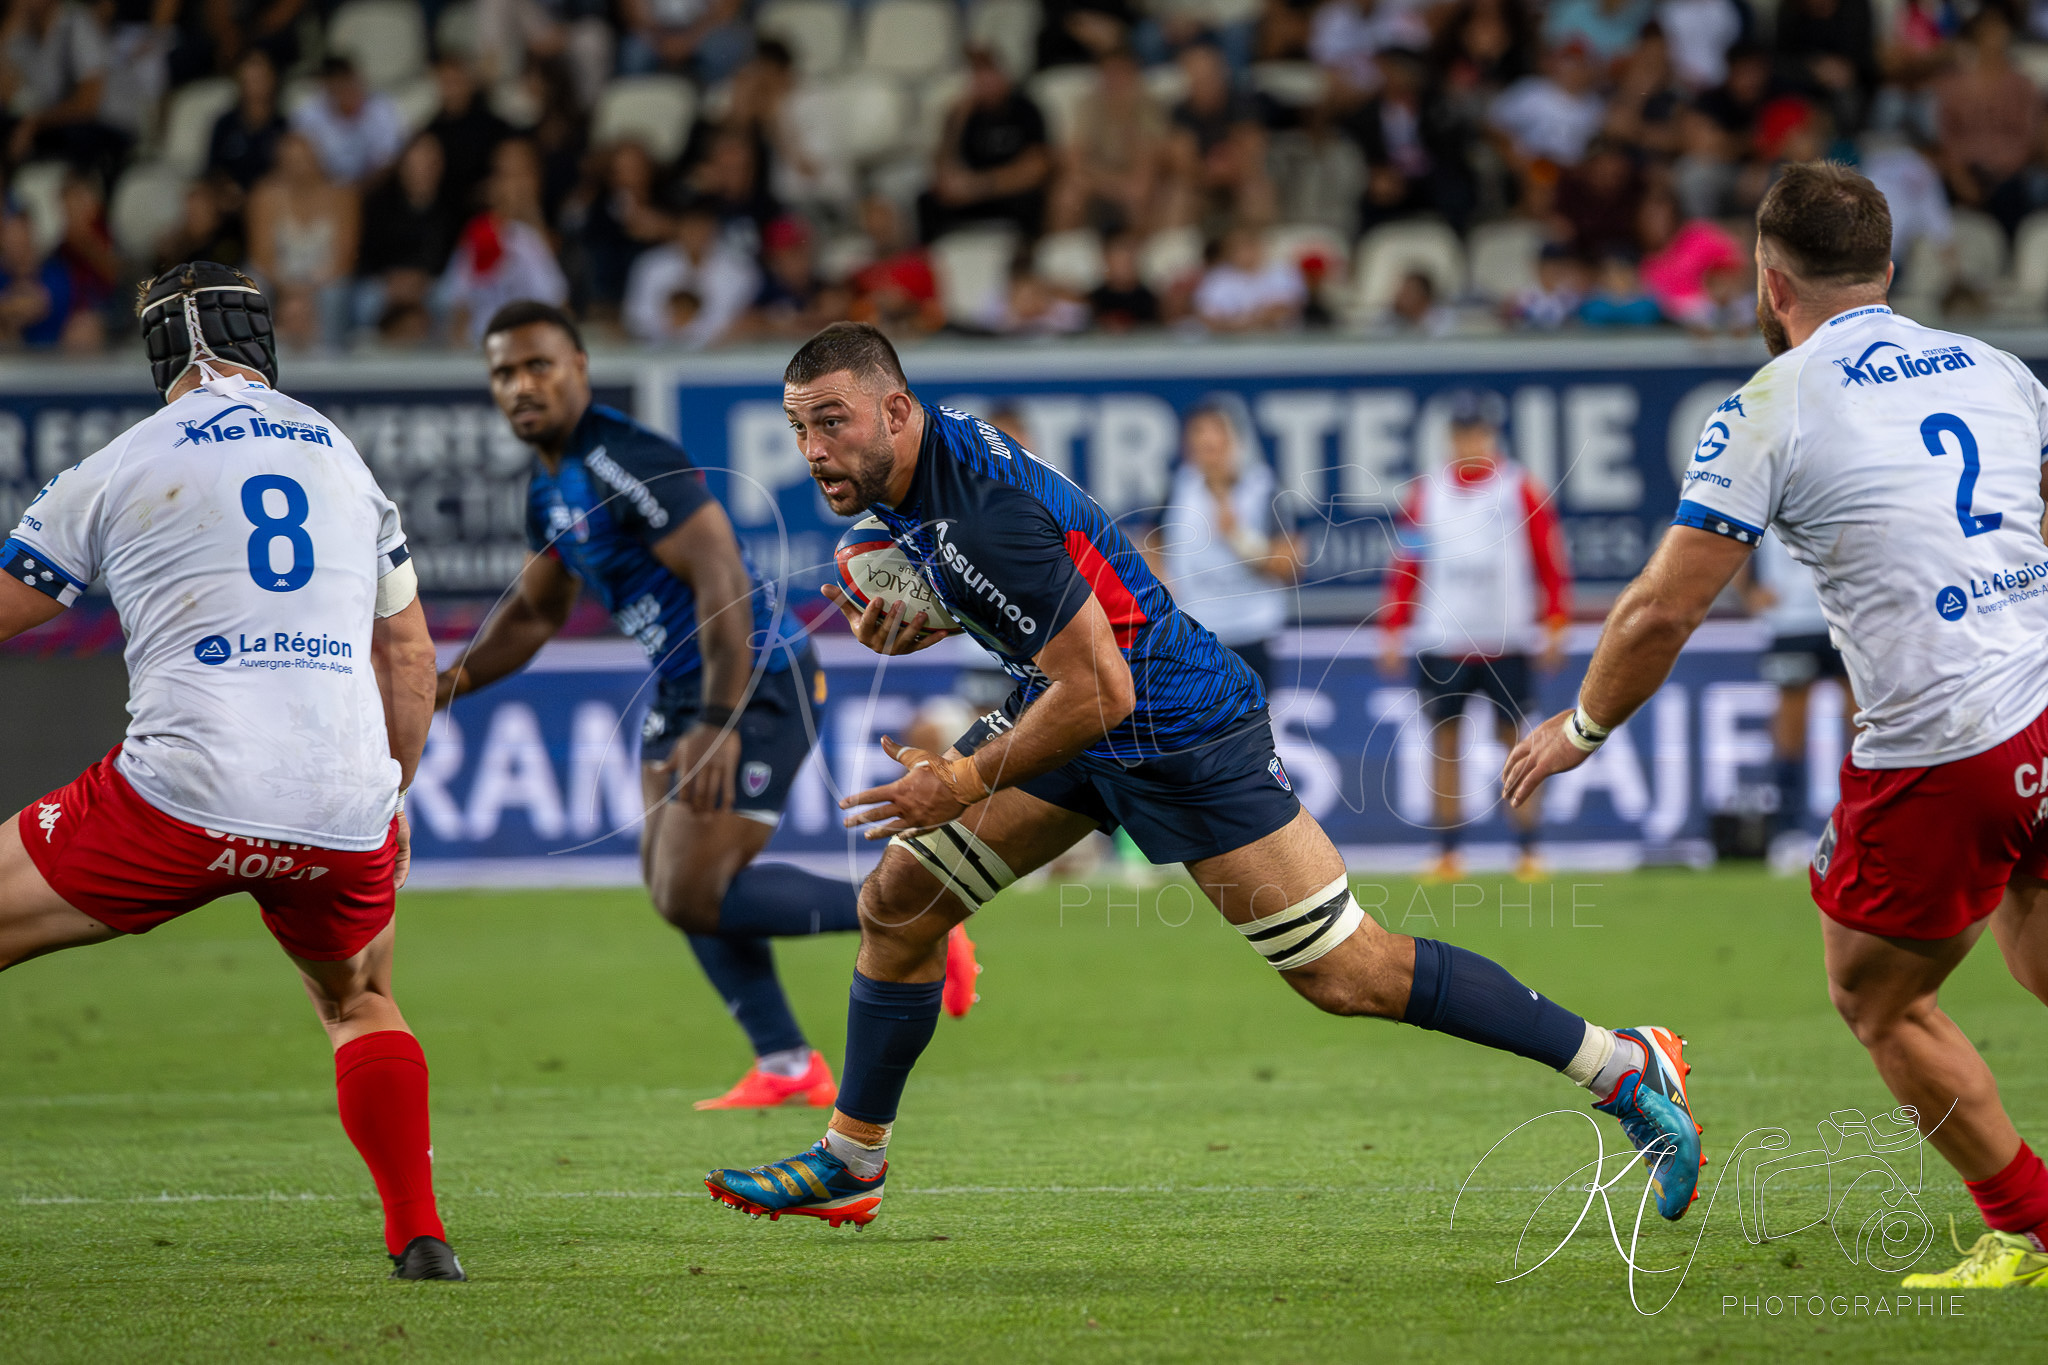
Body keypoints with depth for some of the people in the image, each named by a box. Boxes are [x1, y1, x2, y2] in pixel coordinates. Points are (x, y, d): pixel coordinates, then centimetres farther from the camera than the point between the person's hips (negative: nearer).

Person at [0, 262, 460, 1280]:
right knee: (362, 1003, 30)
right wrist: (391, 794, 37)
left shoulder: (115, 470, 4)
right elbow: (408, 652, 25)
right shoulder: (346, 459, 18)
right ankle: (418, 1236, 18)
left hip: (181, 801, -4)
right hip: (346, 808, 4)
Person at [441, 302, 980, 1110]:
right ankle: (787, 1065, 17)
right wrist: (444, 684, 8)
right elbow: (535, 613, 22)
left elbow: (722, 579, -26)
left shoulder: (625, 462, -21)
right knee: (670, 882, 9)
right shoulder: (550, 486, 10)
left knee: (694, 897, -12)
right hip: (681, 686, 10)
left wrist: (718, 725, -28)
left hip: (758, 685, -10)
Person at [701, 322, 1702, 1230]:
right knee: (895, 905, 5)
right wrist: (909, 622, -1)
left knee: (1349, 976, -7)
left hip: (1182, 733, -10)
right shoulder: (913, 466, -1)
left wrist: (968, 781, -19)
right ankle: (850, 1166, 20)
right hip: (1071, 713, 10)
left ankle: (1627, 1071, 1)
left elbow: (1098, 692, -28)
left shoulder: (982, 510, -31)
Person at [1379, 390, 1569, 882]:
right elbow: (1404, 565, 10)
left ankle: (1528, 852, 4)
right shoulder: (1426, 492, 8)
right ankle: (1448, 853, 7)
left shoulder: (1522, 490, 2)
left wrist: (1554, 625, -4)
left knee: (1514, 738, -1)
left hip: (1508, 642, -2)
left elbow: (1550, 560, 3)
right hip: (1440, 642, 2)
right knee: (1444, 740, 1)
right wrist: (1393, 633, 6)